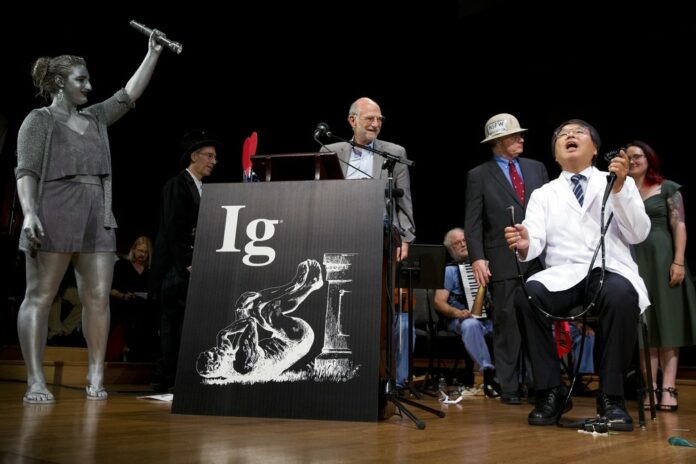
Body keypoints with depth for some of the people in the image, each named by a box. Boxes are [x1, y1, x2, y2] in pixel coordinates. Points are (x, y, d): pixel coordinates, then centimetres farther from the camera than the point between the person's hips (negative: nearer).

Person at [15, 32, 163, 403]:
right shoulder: (39, 120, 4)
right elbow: (25, 172, -5)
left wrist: (153, 54, 11)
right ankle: (35, 382, -3)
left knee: (98, 298, -1)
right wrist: (29, 214, -19)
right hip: (53, 219, -6)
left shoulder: (95, 119, 21)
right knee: (40, 297, -3)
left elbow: (130, 94, 17)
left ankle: (95, 378, 3)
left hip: (96, 222, 6)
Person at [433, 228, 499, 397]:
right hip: (463, 319, -3)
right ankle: (489, 373, -34)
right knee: (470, 325, -38)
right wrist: (457, 312, -20)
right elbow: (439, 302, -1)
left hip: (491, 316, 3)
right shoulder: (449, 270, 11)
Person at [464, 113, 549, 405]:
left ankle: (537, 383, 16)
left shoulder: (537, 168, 14)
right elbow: (472, 223, -2)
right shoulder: (479, 176, 3)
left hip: (539, 258, 4)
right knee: (507, 324, 0)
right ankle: (509, 386, 8)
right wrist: (477, 258, -13)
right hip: (503, 262, -3)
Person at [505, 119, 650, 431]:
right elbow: (537, 242, 1)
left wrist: (619, 189, -11)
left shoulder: (622, 184, 15)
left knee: (621, 295, -36)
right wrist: (525, 245, -24)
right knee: (526, 295, -31)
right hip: (563, 275, 1)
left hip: (611, 271, -1)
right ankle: (551, 392, -17)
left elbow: (638, 235, 1)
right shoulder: (543, 194, 17)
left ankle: (611, 397, -20)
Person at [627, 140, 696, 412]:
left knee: (666, 320, -2)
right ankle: (650, 387, 4)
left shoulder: (667, 188, 5)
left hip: (662, 257, -2)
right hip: (633, 261, 2)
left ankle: (668, 388, -3)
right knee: (643, 324, 2)